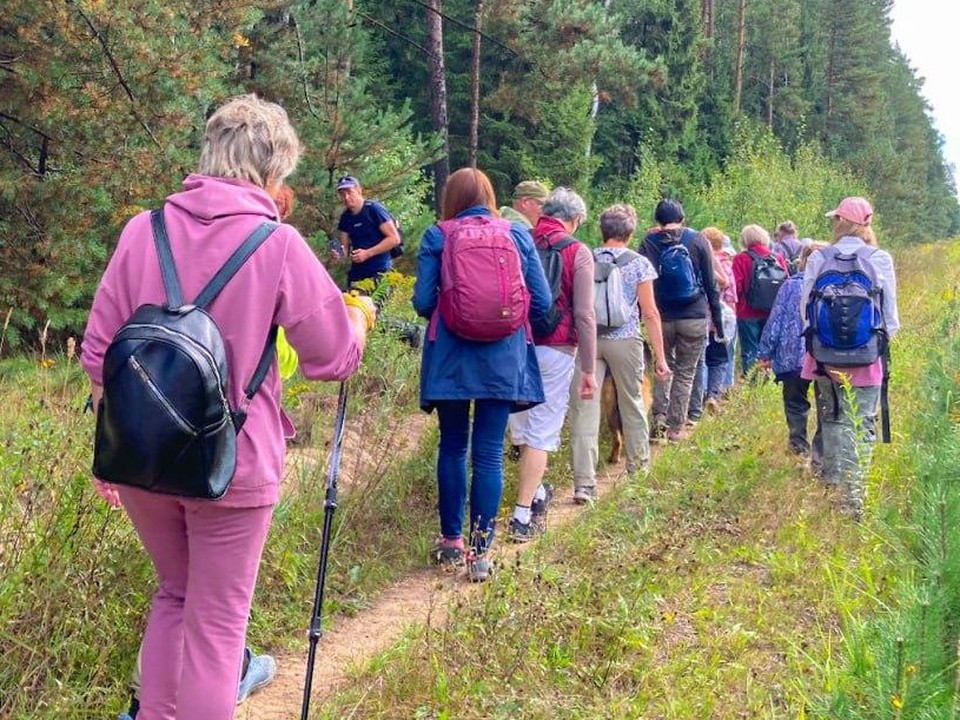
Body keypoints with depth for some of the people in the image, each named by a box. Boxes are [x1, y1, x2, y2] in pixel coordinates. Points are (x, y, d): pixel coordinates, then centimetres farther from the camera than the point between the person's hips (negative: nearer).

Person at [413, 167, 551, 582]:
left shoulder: (437, 238, -1)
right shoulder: (518, 235, 4)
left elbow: (423, 302, -5)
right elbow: (541, 302, 2)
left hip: (450, 358, 0)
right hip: (503, 360, 0)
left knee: (452, 446, 14)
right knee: (489, 452, 3)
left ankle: (452, 541, 21)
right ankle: (481, 551, 3)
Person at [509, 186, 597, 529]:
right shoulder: (577, 252, -5)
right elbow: (584, 315, -8)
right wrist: (589, 369, -3)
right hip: (555, 350, -4)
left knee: (523, 426, 18)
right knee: (542, 433, 2)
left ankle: (536, 492, 34)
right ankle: (523, 516, 1)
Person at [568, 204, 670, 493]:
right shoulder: (639, 263, -1)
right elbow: (650, 313, -3)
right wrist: (660, 356, 1)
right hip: (625, 339, -1)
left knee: (584, 407, -1)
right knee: (632, 404, 16)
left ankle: (584, 480, -7)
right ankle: (639, 467, 33)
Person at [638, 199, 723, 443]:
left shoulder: (649, 242, -1)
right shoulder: (697, 240, 0)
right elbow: (710, 283, 0)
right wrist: (717, 318, 6)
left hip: (661, 318, 1)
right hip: (695, 318, -1)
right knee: (685, 373, 9)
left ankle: (659, 416, 3)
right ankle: (675, 427, 9)